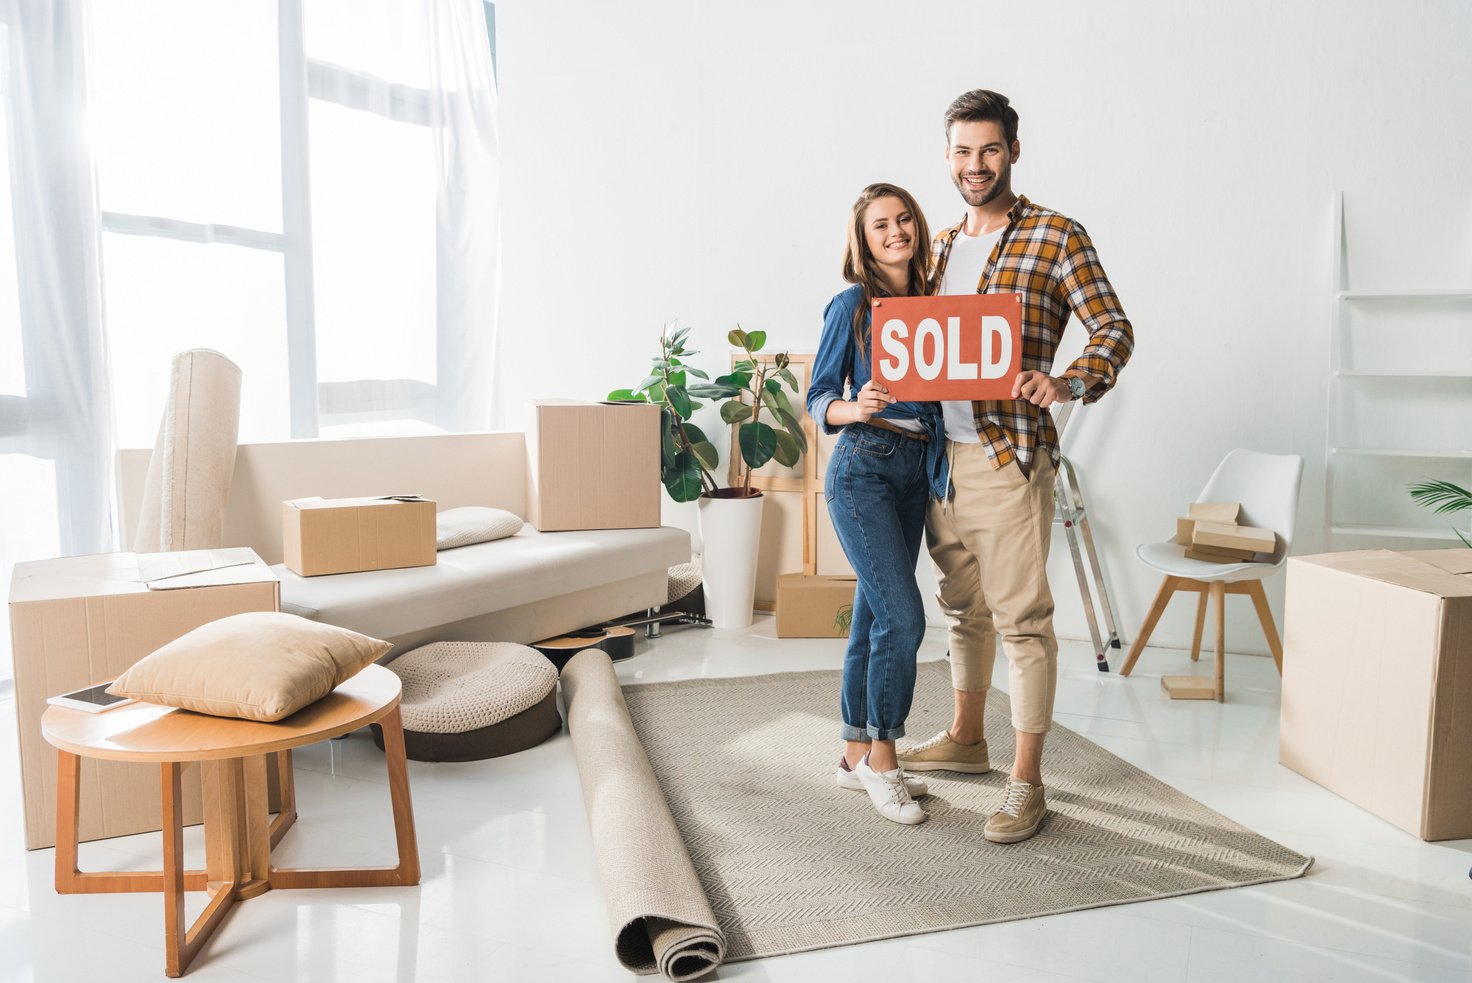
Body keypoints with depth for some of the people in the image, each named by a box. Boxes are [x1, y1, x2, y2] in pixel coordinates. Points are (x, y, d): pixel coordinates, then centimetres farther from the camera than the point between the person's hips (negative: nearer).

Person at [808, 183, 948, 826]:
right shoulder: (852, 306, -3)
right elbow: (818, 400, -4)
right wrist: (857, 408, -24)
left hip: (916, 471, 6)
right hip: (862, 468, -6)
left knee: (874, 616, 11)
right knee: (903, 615, -12)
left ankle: (857, 755, 22)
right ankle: (882, 756, 6)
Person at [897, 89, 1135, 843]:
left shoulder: (1055, 236, -4)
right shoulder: (942, 246, 16)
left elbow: (1115, 329, -9)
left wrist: (1068, 383, -28)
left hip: (1008, 456, -7)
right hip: (941, 454, 7)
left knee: (1021, 618, -3)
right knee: (963, 607, 18)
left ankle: (1026, 781, 8)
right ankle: (967, 739, 34)